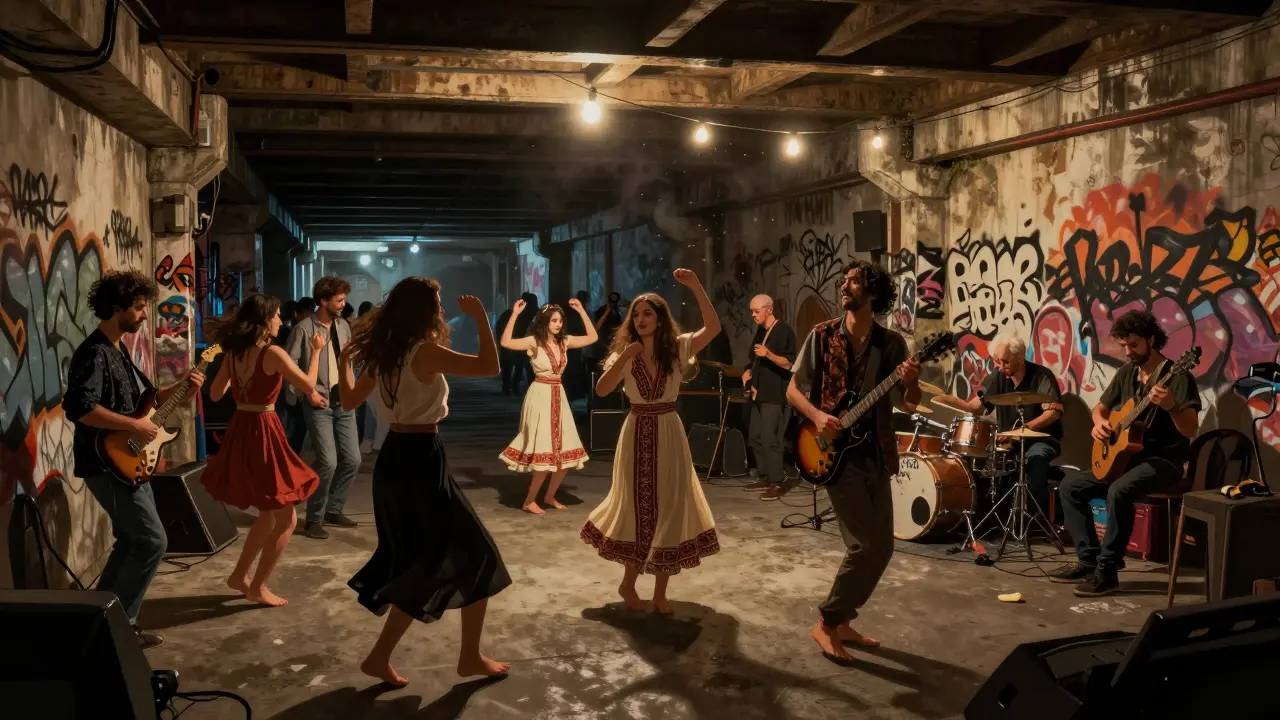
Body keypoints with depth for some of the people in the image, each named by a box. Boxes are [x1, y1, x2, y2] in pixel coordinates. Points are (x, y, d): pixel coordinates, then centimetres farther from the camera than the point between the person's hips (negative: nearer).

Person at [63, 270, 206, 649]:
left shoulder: (118, 350, 13)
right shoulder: (94, 353, -19)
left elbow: (141, 398, 22)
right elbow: (78, 407, -31)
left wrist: (180, 391, 6)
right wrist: (134, 426, -26)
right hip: (108, 464, -10)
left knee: (131, 540, 17)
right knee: (152, 541, -8)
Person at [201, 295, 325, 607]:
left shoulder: (234, 353, 6)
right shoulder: (273, 353, -15)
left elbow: (215, 394, 15)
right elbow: (309, 385, -9)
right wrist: (316, 351, 3)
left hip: (239, 432, 8)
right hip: (263, 433, -8)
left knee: (269, 515, 23)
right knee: (286, 518, 5)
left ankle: (239, 576, 29)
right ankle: (258, 587, 11)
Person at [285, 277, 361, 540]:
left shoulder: (343, 326, 11)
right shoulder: (304, 328, -8)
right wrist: (308, 392, -14)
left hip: (344, 403, 7)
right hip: (319, 405, -6)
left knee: (352, 459, 7)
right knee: (328, 462, -13)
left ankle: (333, 510, 24)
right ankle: (313, 519, 3)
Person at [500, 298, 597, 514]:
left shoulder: (564, 341, 5)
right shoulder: (534, 342, -11)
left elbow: (592, 337, 6)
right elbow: (506, 342, -24)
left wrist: (581, 311, 2)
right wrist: (514, 315, -26)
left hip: (559, 397, 6)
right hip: (540, 396, -6)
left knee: (566, 452, 7)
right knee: (545, 453, -9)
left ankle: (550, 496, 24)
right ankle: (530, 501, 6)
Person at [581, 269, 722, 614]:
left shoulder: (677, 348, -3)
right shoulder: (624, 354, 0)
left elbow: (713, 327, -20)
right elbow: (601, 390, -13)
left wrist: (696, 287, -28)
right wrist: (624, 357, -22)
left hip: (669, 435, 0)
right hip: (637, 435, 0)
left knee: (669, 508, 3)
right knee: (639, 507, 7)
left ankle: (660, 591, 16)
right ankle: (628, 583, 27)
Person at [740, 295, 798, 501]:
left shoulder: (784, 331, -11)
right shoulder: (760, 331, 15)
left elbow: (790, 364, -17)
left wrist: (768, 354, -28)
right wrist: (748, 372, 8)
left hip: (775, 395, -9)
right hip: (759, 393, 9)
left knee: (770, 439, -11)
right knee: (755, 437, 11)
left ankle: (778, 483, -4)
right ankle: (766, 477, 21)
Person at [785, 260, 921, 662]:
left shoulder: (891, 343, 4)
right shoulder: (822, 336, -1)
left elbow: (908, 405, 5)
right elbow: (793, 389, 2)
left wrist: (911, 383, -17)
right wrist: (817, 416, -16)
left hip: (876, 456, 5)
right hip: (836, 454, -4)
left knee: (882, 545, 7)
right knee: (868, 544, -12)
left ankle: (842, 621, 24)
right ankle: (826, 624, 4)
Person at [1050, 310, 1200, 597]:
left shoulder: (1177, 377, -13)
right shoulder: (1126, 373, 9)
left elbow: (1191, 431, -20)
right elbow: (1101, 407, 20)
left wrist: (1171, 408, -40)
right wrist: (1099, 422, -4)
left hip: (1164, 460, -8)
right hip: (1125, 456, 8)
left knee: (1119, 491, -35)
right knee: (1070, 486, -4)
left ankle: (1107, 569, -23)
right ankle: (1089, 559, -1)